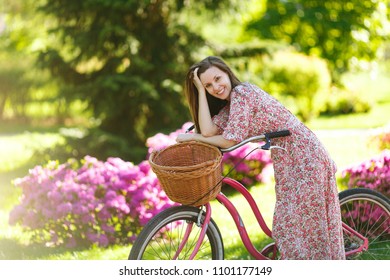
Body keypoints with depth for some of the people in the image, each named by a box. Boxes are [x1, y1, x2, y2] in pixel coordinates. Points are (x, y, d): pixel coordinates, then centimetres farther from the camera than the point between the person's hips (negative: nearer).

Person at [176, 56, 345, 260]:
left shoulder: (241, 92, -15)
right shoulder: (230, 104, 12)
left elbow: (230, 140, -18)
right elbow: (208, 130, -5)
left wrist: (192, 137, -7)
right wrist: (201, 91, -1)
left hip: (305, 158, -10)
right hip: (287, 161, 10)